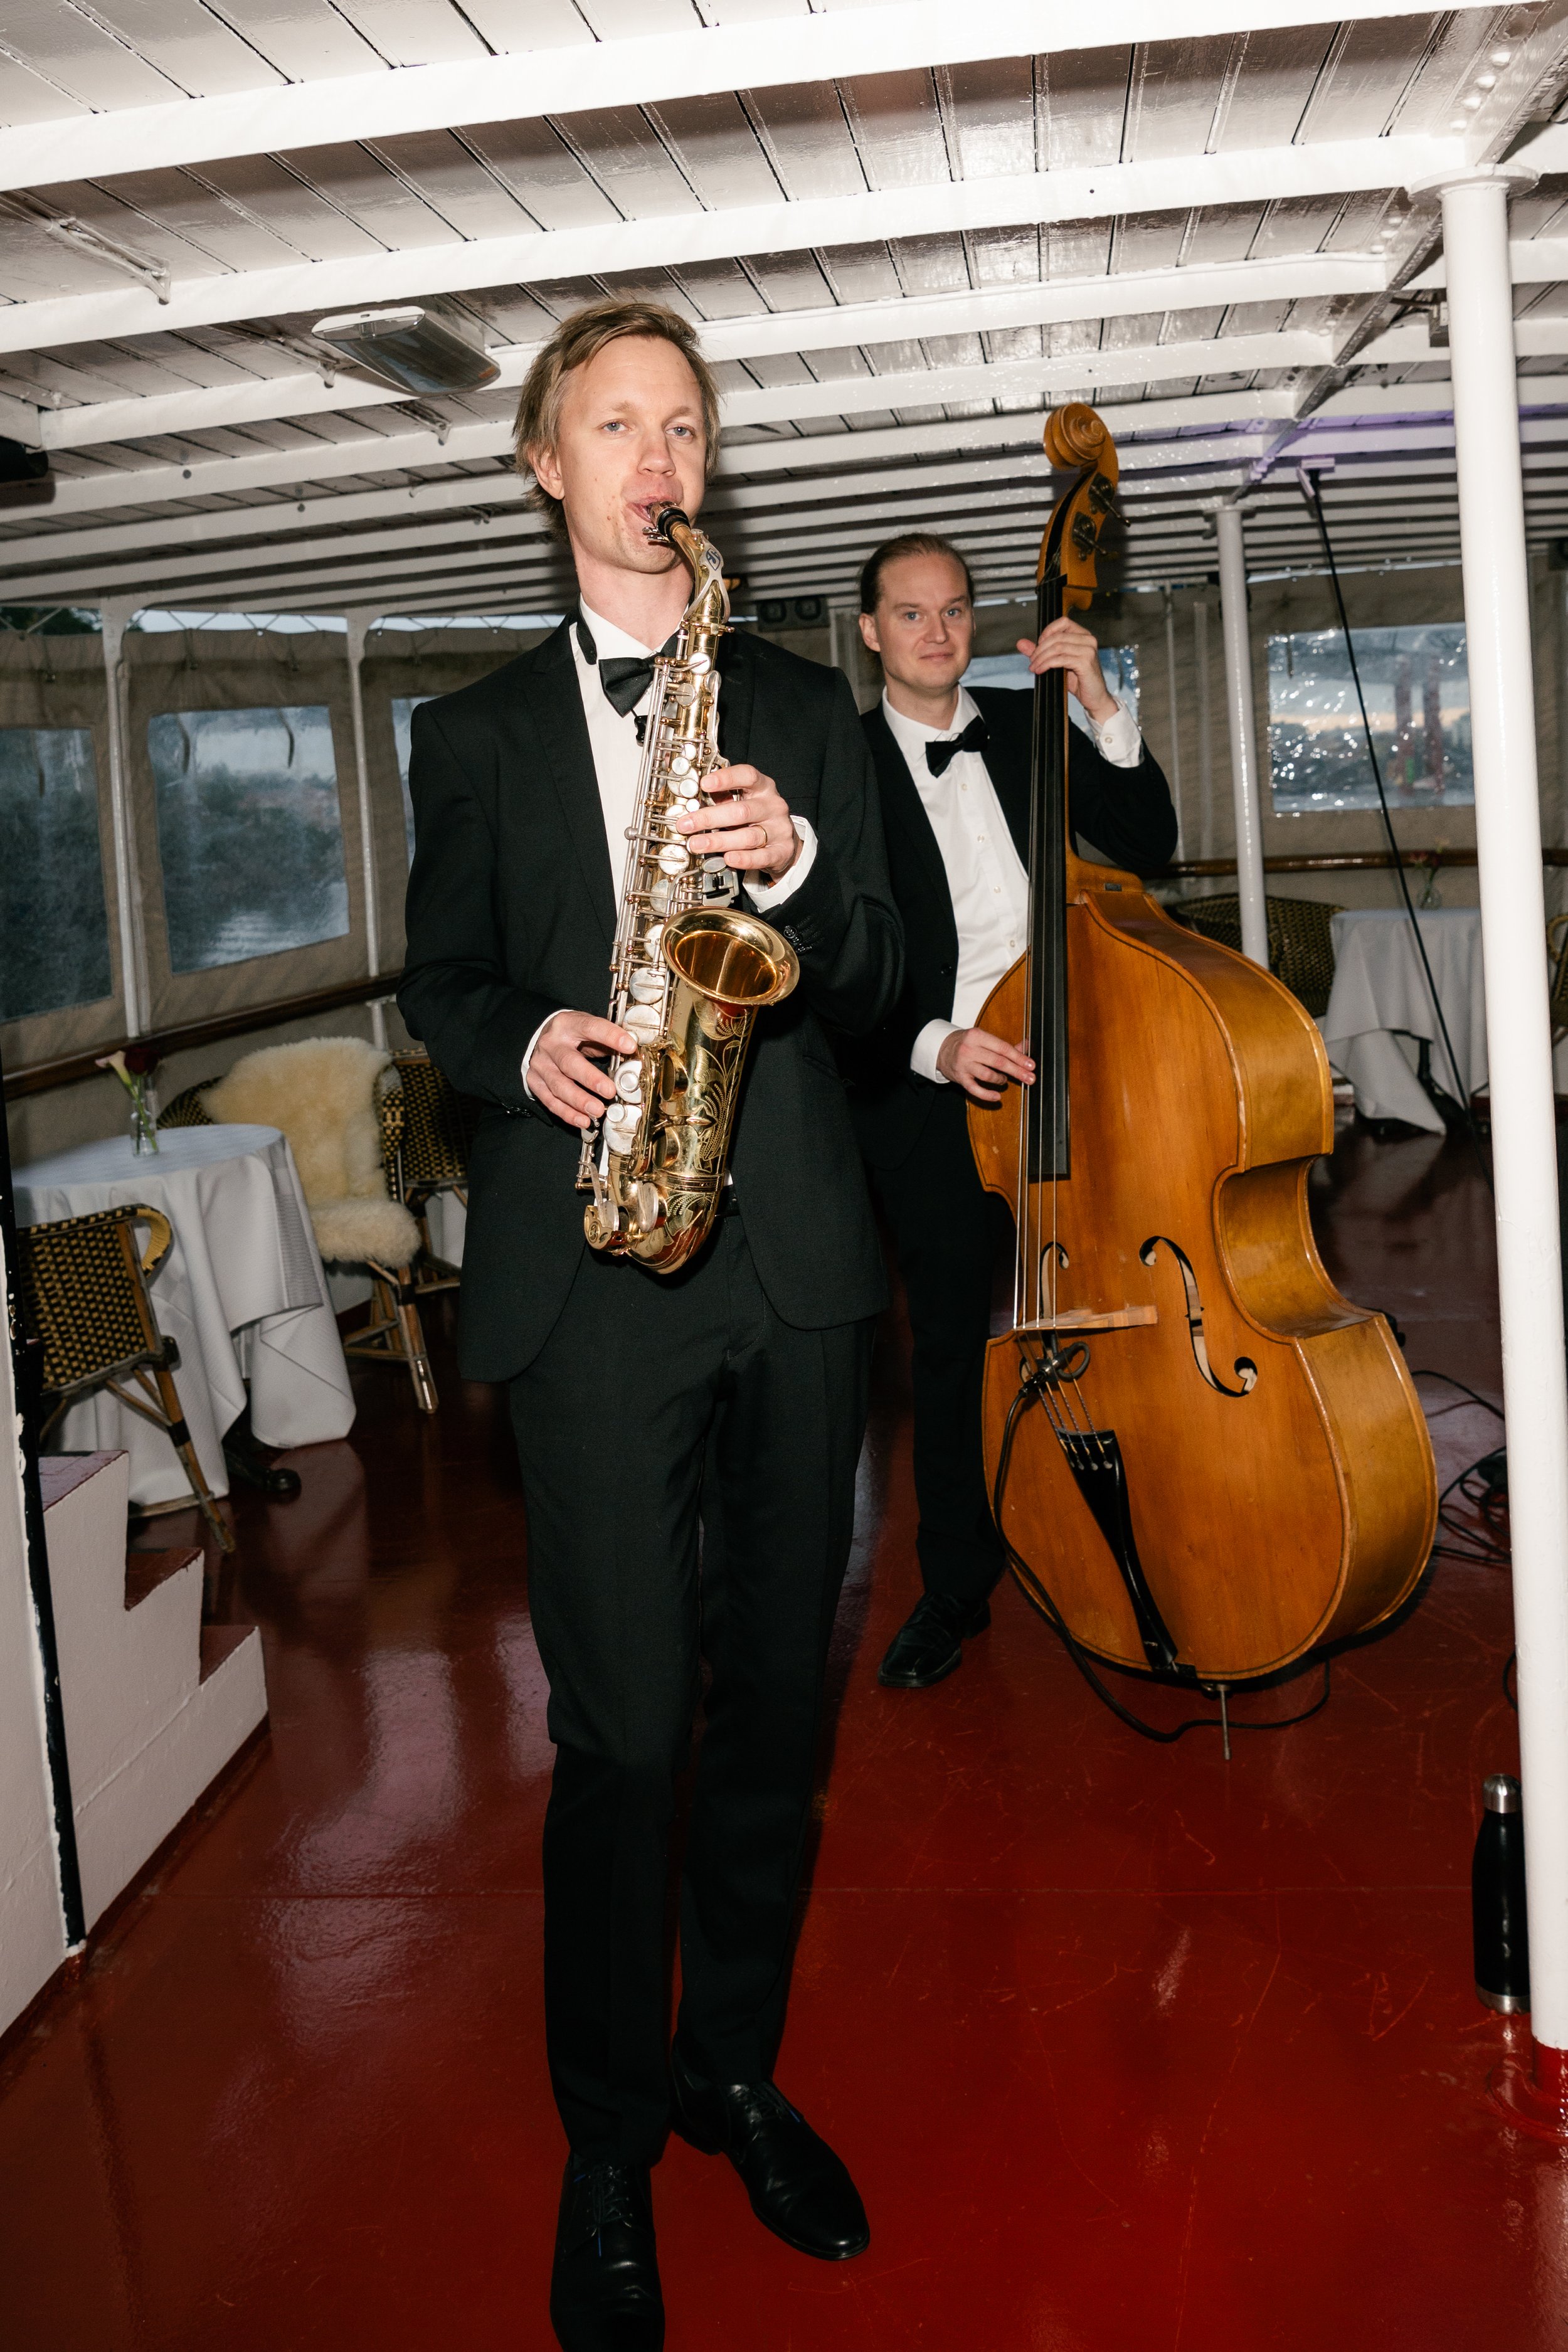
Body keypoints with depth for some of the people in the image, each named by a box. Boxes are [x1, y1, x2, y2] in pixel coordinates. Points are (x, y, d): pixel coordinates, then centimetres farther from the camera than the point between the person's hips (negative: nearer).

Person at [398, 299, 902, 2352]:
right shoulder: (475, 734, 10)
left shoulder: (805, 708, 13)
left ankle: (735, 2067, 31)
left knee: (774, 1702, 10)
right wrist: (521, 1047, -9)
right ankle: (610, 2141, 19)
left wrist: (796, 862, -12)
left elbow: (876, 985, 9)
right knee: (626, 1730, -2)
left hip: (795, 1256, 2)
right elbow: (438, 983, 13)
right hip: (587, 1269, -2)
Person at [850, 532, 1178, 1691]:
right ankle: (956, 1585, 20)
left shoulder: (1028, 727, 9)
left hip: (1055, 1067, 2)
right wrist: (931, 1046, -19)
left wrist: (1102, 706, -8)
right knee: (951, 1345, 5)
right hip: (927, 1089, -2)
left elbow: (1149, 846, 2)